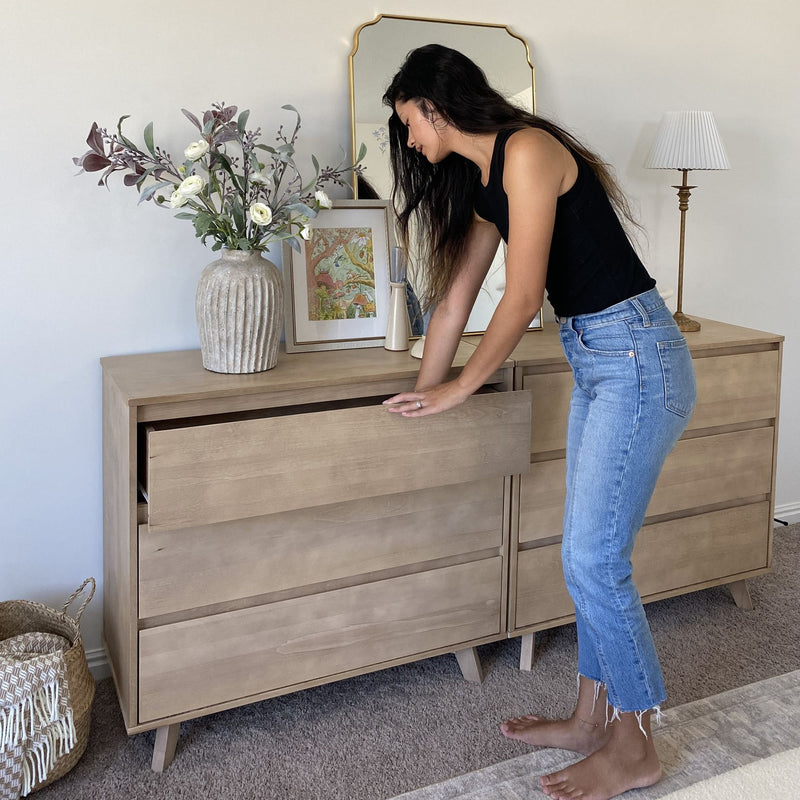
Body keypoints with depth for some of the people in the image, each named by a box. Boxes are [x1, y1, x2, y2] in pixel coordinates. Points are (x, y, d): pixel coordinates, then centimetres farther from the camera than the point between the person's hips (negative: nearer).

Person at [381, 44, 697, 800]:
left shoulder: (527, 150, -14)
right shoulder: (483, 182, 14)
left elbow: (523, 298, -18)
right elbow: (455, 297, 17)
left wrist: (458, 389, -7)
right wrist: (420, 394, 19)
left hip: (637, 359, -9)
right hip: (595, 364, 9)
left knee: (594, 559, -4)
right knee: (589, 551, 13)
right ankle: (591, 717, 27)